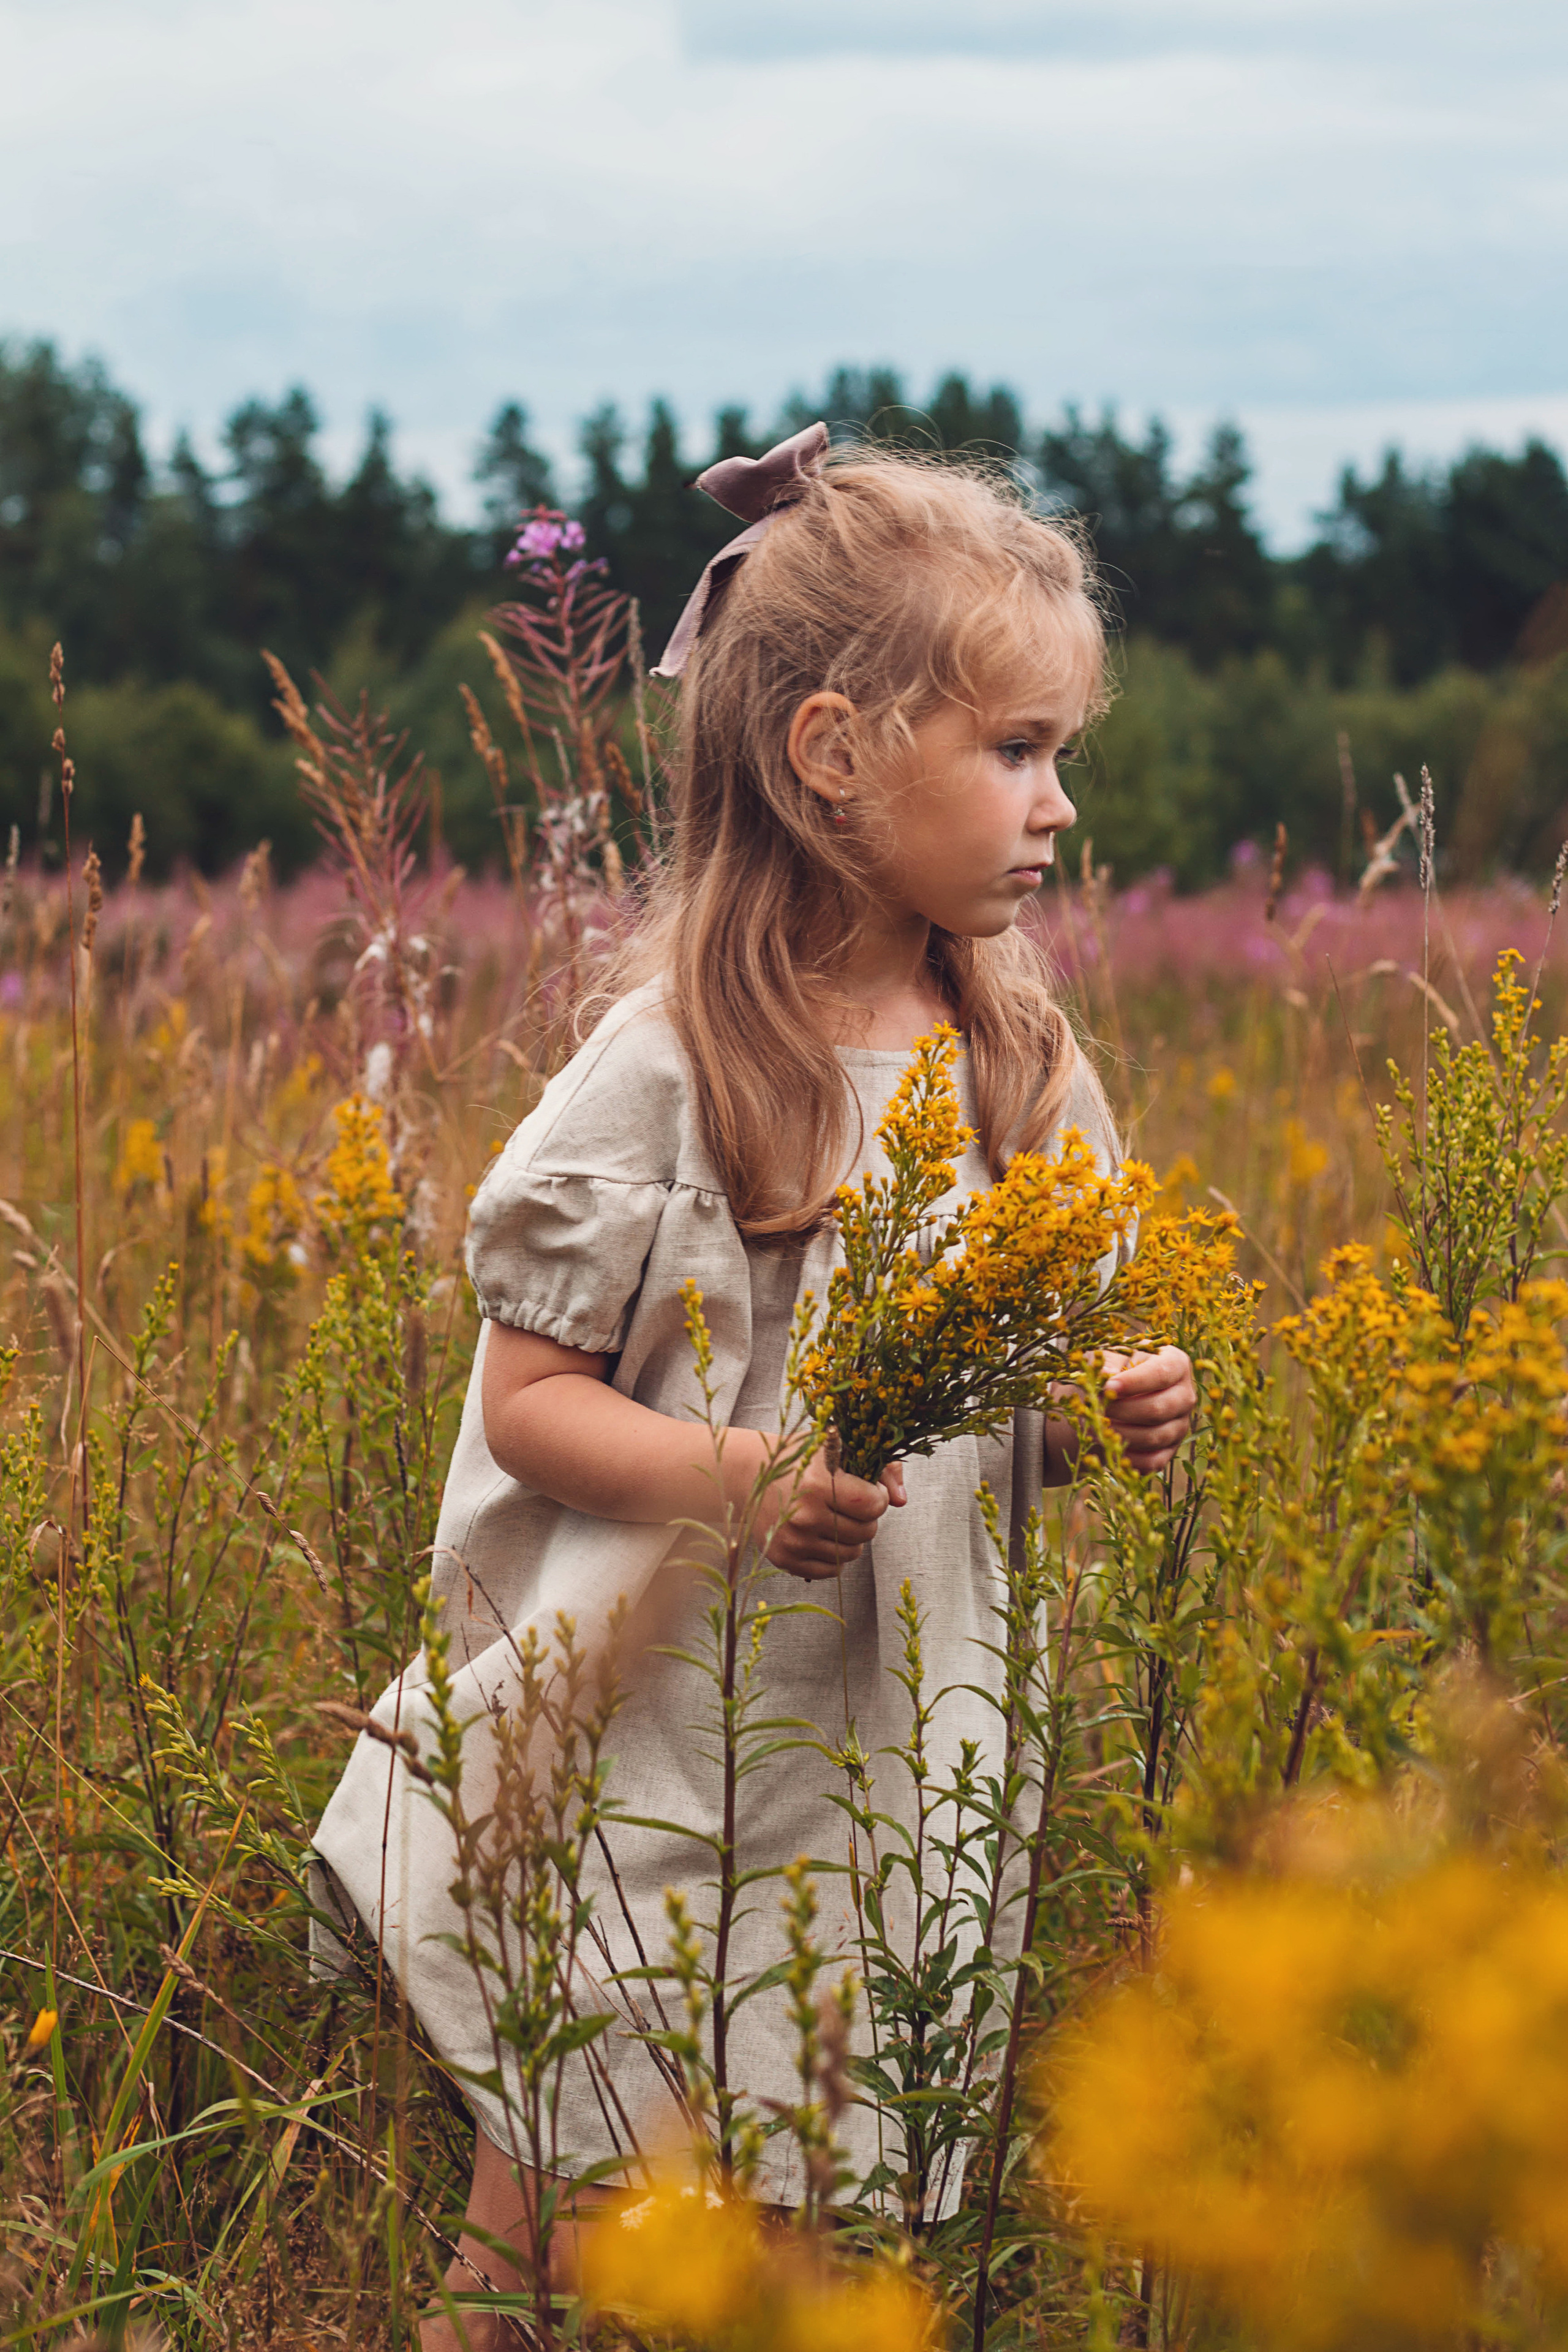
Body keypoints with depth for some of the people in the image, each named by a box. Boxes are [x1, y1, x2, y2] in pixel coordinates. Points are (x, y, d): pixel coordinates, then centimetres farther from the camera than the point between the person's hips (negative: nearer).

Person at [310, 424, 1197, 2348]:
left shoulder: (1020, 1060, 4)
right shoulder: (672, 1065, -13)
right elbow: (528, 1400, -11)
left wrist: (1107, 1414, -5)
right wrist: (734, 1482, -26)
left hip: (893, 1794, 5)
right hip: (645, 1785, -5)